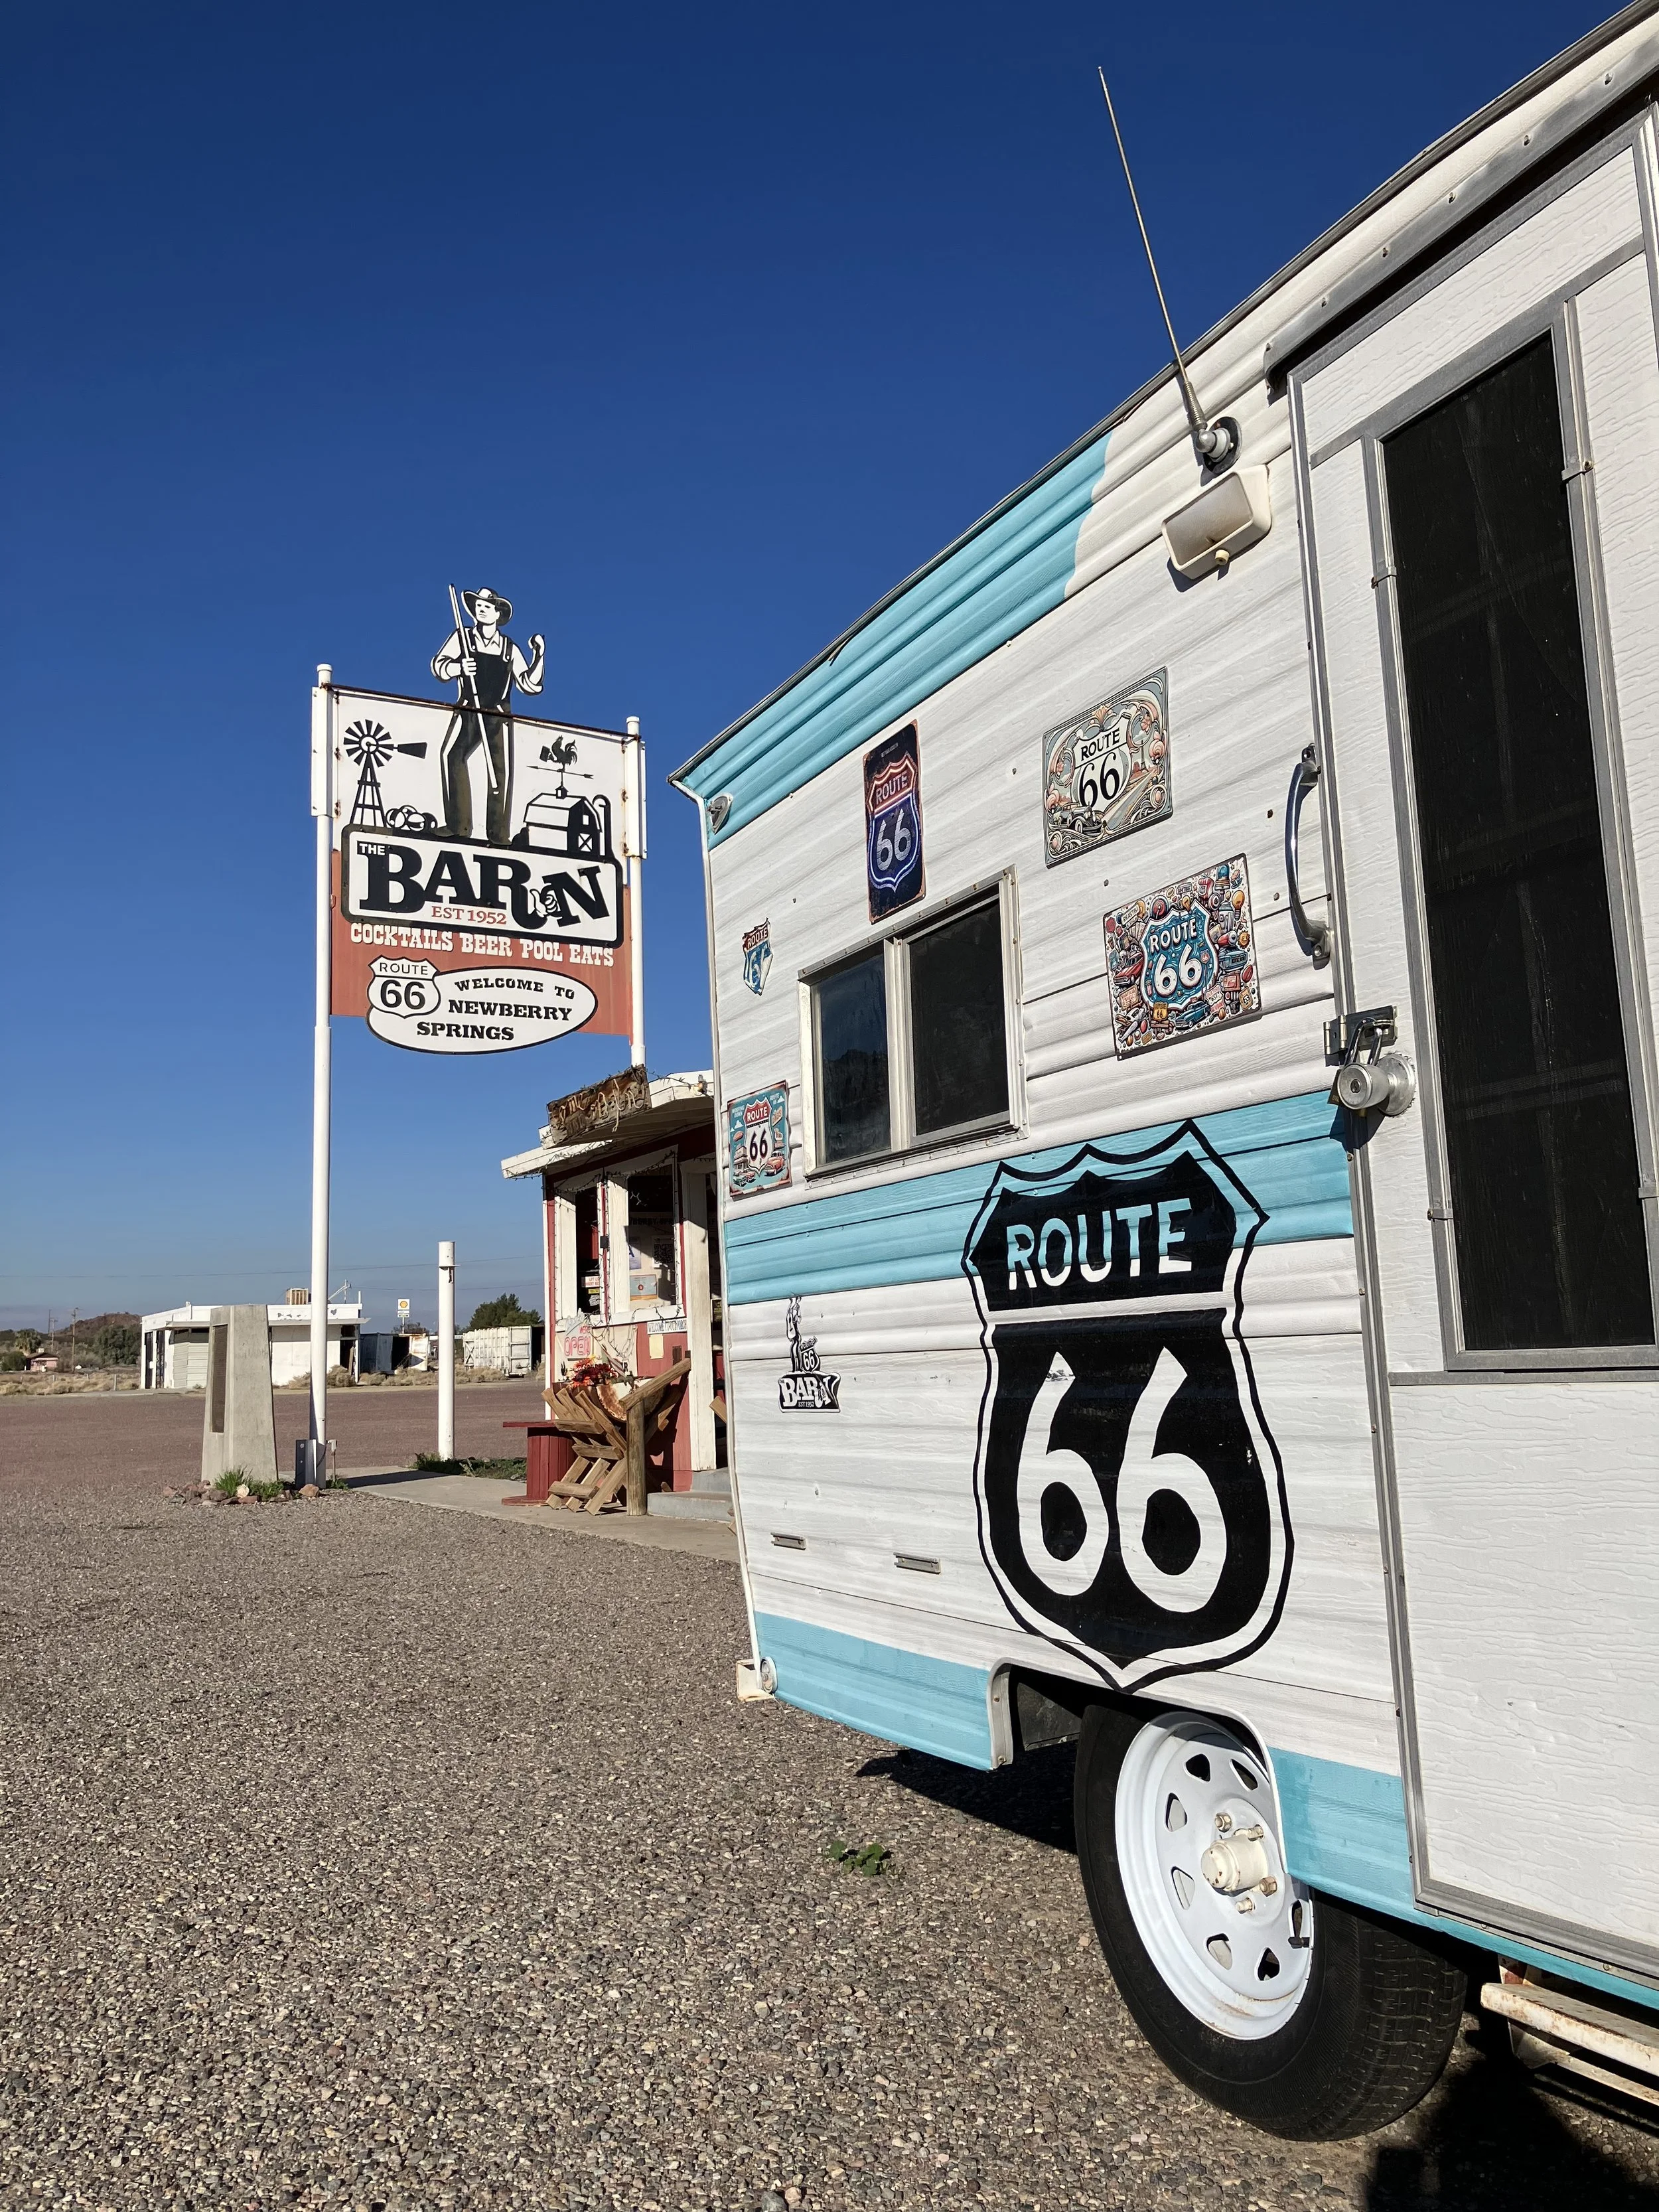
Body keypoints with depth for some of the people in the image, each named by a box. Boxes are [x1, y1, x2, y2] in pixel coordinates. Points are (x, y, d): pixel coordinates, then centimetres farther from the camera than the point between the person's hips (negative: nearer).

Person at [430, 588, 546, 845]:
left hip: (499, 716, 1)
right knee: (452, 756, -24)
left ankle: (499, 836, -6)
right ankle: (459, 826, -24)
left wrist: (539, 656, 3)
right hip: (468, 711, -1)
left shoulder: (510, 648, 18)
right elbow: (439, 665, 5)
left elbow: (529, 685, 15)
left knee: (501, 771, -10)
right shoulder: (462, 637, 14)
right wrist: (458, 667, -15)